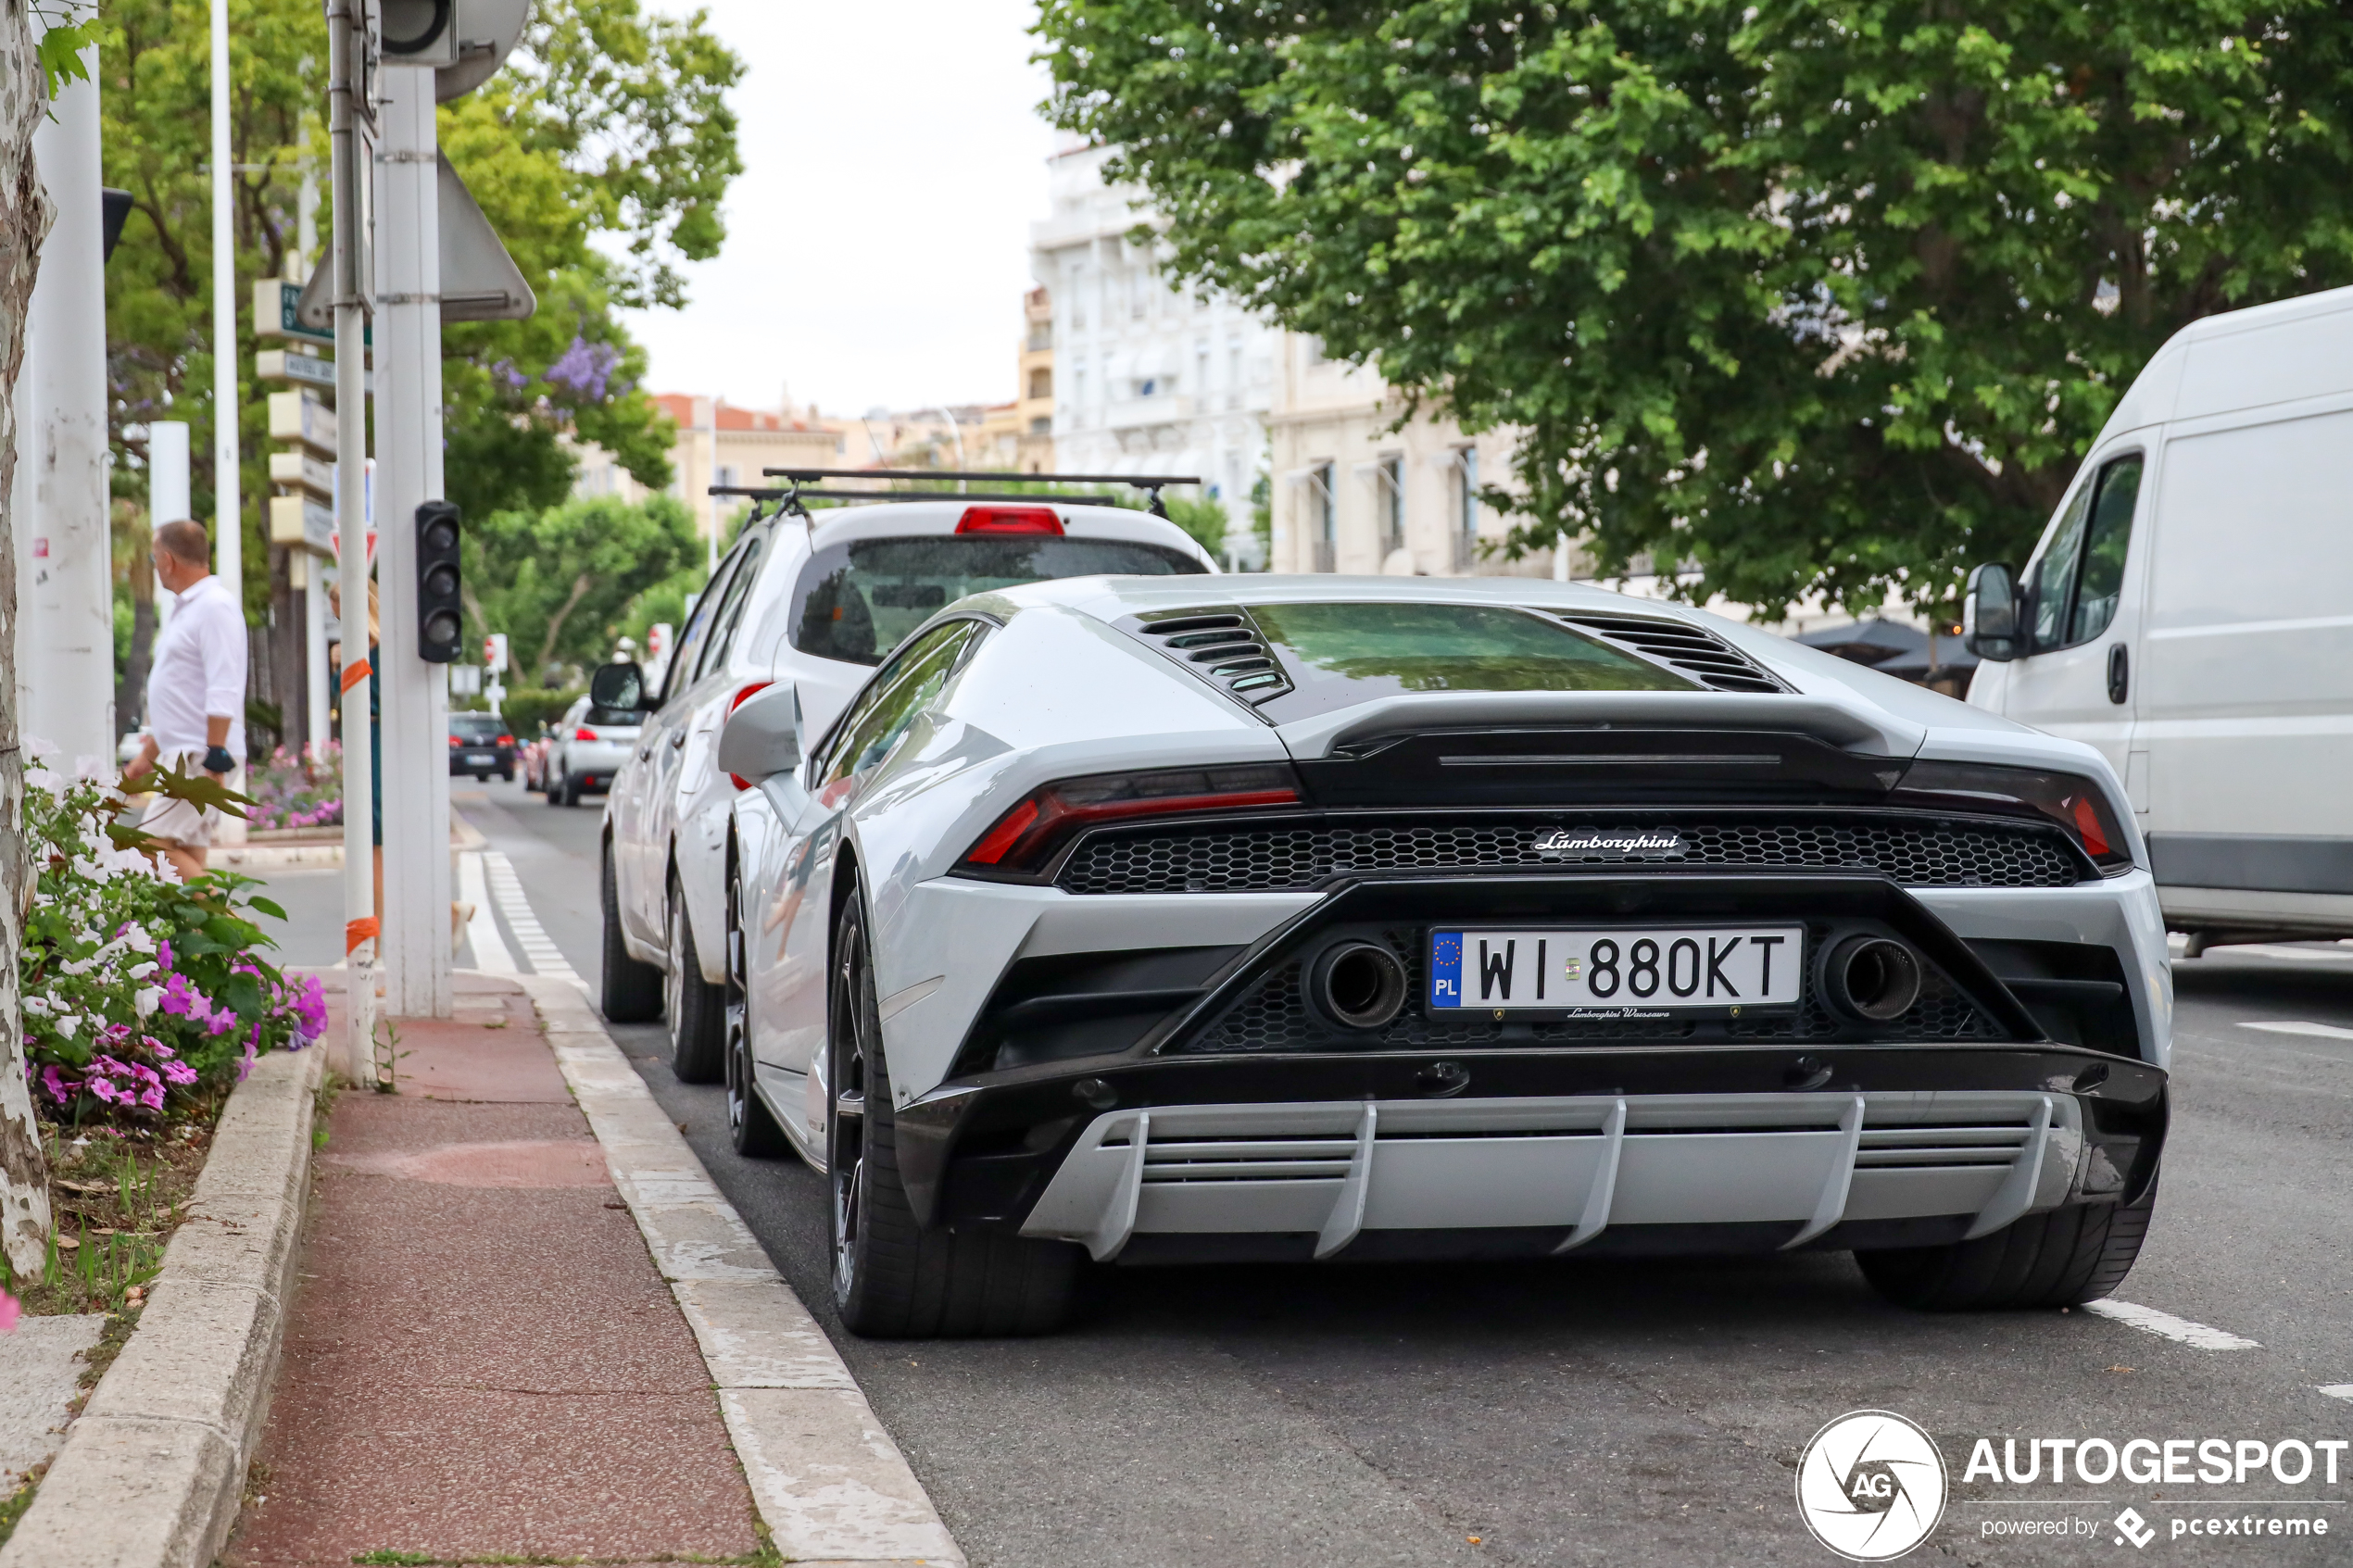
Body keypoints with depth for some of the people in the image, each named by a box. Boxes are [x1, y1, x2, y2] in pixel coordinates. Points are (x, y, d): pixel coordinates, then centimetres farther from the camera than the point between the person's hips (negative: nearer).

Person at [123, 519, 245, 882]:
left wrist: (214, 761, -25)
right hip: (182, 756, 10)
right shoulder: (186, 608, 20)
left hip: (201, 756, -10)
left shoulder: (215, 607, -12)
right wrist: (147, 756, 29)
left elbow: (223, 693, -20)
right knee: (186, 859, 4)